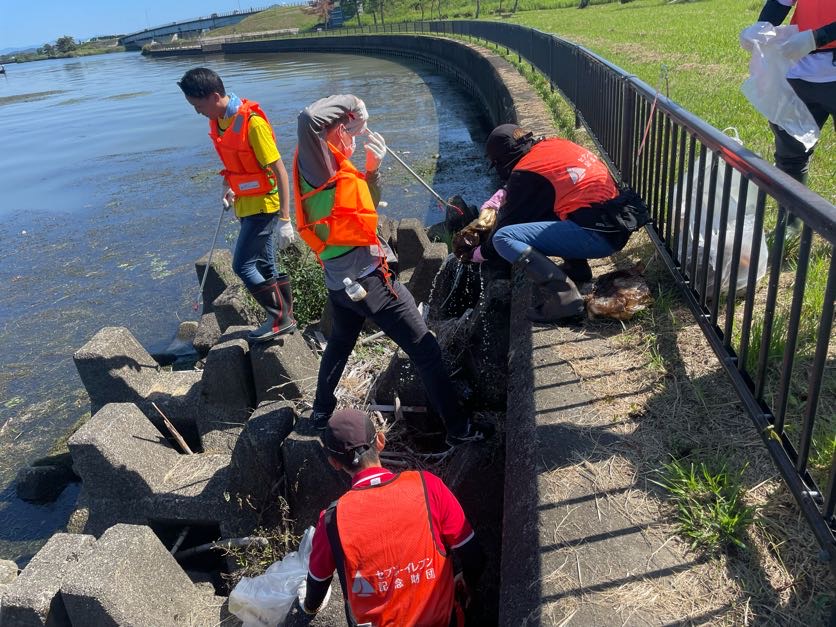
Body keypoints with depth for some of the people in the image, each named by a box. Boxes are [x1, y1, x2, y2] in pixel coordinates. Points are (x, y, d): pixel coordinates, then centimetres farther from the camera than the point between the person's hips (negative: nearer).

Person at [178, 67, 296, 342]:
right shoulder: (218, 119, 1)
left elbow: (280, 172, -23)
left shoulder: (252, 122, -24)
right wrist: (228, 185, 6)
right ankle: (286, 317, 27)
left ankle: (280, 319, 9)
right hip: (246, 203, 8)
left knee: (243, 266, -5)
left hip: (263, 205, -8)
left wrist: (285, 220, -24)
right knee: (265, 266, 14)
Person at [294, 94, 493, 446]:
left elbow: (368, 206, 16)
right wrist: (349, 103, -19)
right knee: (425, 350, 0)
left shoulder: (312, 165, 10)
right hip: (368, 277, -9)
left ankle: (322, 411, 45)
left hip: (339, 280, 9)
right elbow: (308, 117, -36)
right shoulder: (321, 163, -15)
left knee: (340, 342, 31)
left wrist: (372, 169, 1)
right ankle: (459, 428, 9)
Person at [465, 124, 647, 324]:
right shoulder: (553, 144, 14)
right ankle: (576, 268, 18)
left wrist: (478, 254, 14)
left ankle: (563, 296, -24)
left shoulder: (527, 172, -9)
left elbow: (509, 224, 0)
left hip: (598, 235, -9)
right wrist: (499, 197, 21)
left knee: (504, 238, -15)